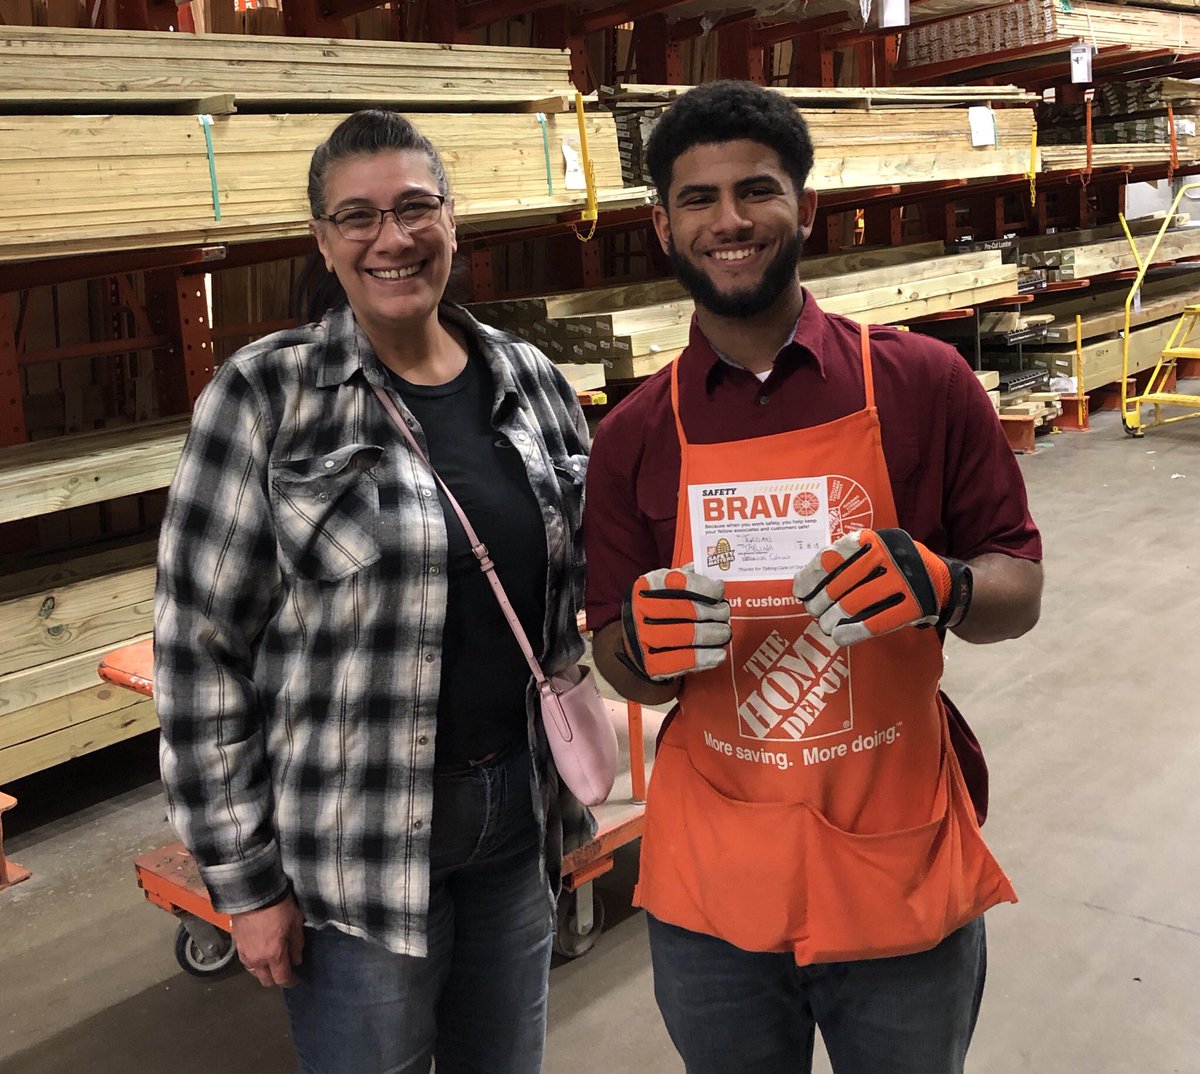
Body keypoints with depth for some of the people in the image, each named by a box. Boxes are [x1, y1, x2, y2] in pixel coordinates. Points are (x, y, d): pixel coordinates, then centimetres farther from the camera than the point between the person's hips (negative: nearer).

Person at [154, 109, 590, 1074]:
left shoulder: (530, 381, 3)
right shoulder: (266, 398, -10)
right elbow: (199, 648, -8)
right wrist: (244, 878, -8)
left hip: (521, 820, 4)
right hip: (356, 846, -4)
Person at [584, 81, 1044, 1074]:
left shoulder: (923, 385, -6)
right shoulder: (634, 436, 0)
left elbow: (1020, 590, -1)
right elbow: (620, 668, 5)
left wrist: (942, 587, -23)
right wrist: (644, 647, -18)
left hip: (904, 882, -1)